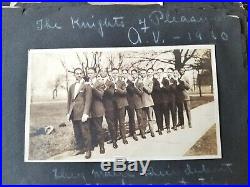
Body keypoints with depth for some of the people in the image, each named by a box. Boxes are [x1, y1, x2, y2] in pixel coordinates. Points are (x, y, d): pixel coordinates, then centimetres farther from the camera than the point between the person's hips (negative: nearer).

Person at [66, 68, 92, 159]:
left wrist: (85, 113, -15)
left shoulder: (86, 86, -1)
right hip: (74, 114, 5)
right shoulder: (71, 86, 16)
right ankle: (79, 148, 25)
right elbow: (69, 100, 17)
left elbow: (88, 100, -8)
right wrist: (68, 112, 10)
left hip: (82, 113, -5)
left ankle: (88, 150, 11)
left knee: (85, 132, -1)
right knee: (77, 133, 12)